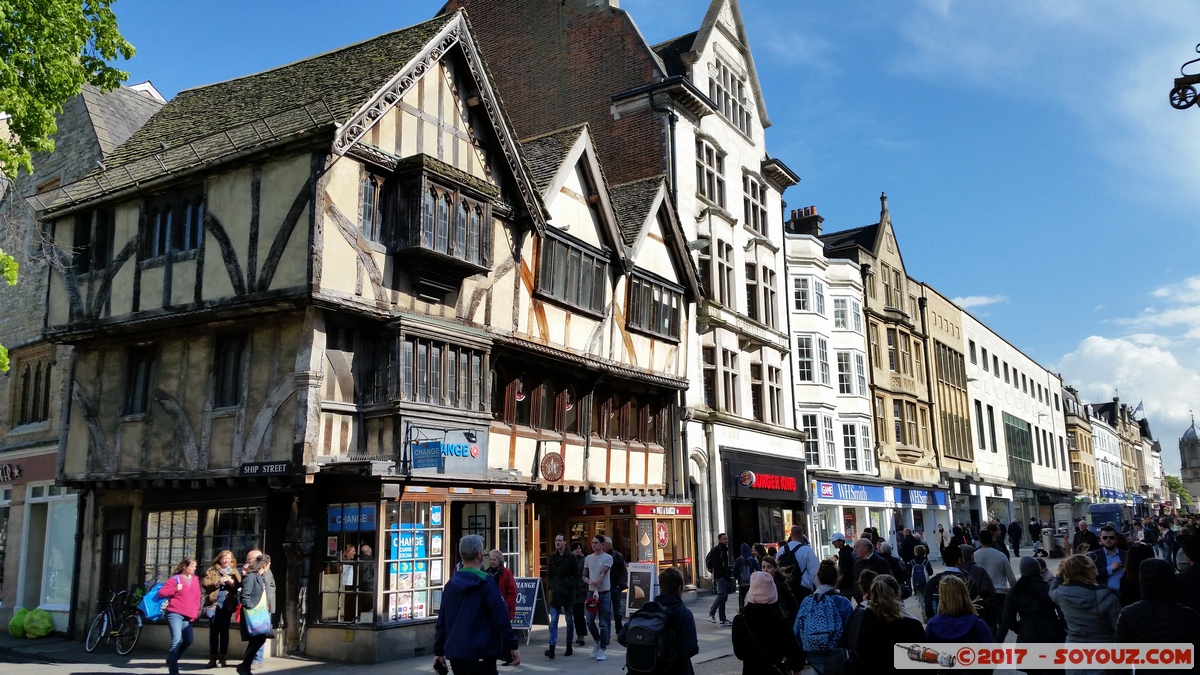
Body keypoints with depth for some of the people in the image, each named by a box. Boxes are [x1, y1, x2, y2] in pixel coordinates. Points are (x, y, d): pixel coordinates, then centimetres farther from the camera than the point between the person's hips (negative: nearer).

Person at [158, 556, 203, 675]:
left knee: (188, 640, 6)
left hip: (187, 616, 6)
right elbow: (161, 593, -5)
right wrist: (175, 589, -18)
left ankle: (171, 660, 30)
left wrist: (195, 611, 10)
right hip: (174, 613, -6)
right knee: (177, 639, -17)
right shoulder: (175, 579, -3)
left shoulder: (195, 580, 13)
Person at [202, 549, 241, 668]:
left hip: (227, 605, 1)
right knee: (213, 631, 1)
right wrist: (217, 582, -16)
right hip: (214, 604, 0)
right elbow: (205, 584, -3)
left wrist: (232, 583, -15)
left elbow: (240, 587, 3)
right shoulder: (211, 571, 9)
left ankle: (222, 658, 7)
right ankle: (213, 658, 5)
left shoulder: (235, 572, 11)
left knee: (224, 631, 3)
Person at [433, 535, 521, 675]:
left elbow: (442, 620, 11)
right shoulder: (485, 582, -10)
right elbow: (501, 617, -13)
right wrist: (512, 646, -8)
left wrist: (438, 651, 16)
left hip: (455, 653, 6)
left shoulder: (450, 584, 8)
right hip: (480, 654, -6)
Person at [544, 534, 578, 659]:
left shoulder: (571, 558, -4)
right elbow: (549, 574, 14)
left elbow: (576, 575, -3)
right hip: (555, 593, 3)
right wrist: (550, 585, -2)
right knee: (553, 622, -5)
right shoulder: (552, 557, 7)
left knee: (569, 621, 9)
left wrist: (568, 585, -13)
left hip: (568, 593, -2)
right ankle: (552, 648, -10)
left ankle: (569, 647, 22)